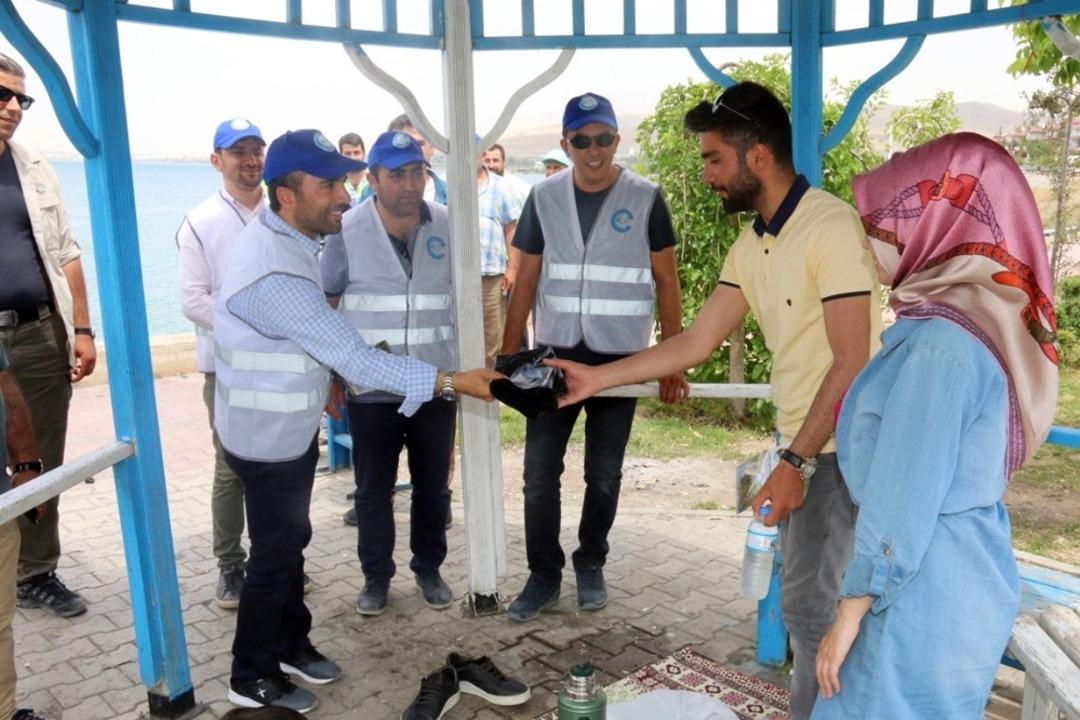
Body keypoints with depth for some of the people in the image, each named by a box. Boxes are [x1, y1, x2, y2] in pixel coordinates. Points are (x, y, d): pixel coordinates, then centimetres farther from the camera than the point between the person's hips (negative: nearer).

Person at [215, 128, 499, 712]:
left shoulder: (284, 237, 0)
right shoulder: (273, 274, -33)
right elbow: (355, 360, -33)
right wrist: (453, 381, -31)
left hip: (292, 427, 9)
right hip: (268, 438, -9)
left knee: (291, 542, 21)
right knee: (273, 555, 7)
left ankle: (291, 643, 40)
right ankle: (252, 676, 27)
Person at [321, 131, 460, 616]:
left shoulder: (447, 226, -2)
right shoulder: (347, 231, -7)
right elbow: (324, 306, 0)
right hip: (371, 388, -1)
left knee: (433, 485, 14)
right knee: (373, 489, 10)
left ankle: (429, 568, 34)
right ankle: (376, 576, 29)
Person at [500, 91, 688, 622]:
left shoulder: (645, 198, -4)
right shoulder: (544, 197, 2)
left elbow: (666, 283, -1)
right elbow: (525, 281, 5)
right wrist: (508, 356, 1)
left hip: (619, 357, -1)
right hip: (555, 353, 2)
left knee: (604, 476, 10)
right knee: (539, 473, 2)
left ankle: (590, 566, 31)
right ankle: (544, 575, 19)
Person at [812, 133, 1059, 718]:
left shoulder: (942, 341, -24)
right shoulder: (986, 317, 6)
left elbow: (904, 497, -23)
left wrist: (850, 612, -14)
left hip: (925, 593, -9)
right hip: (956, 576, 9)